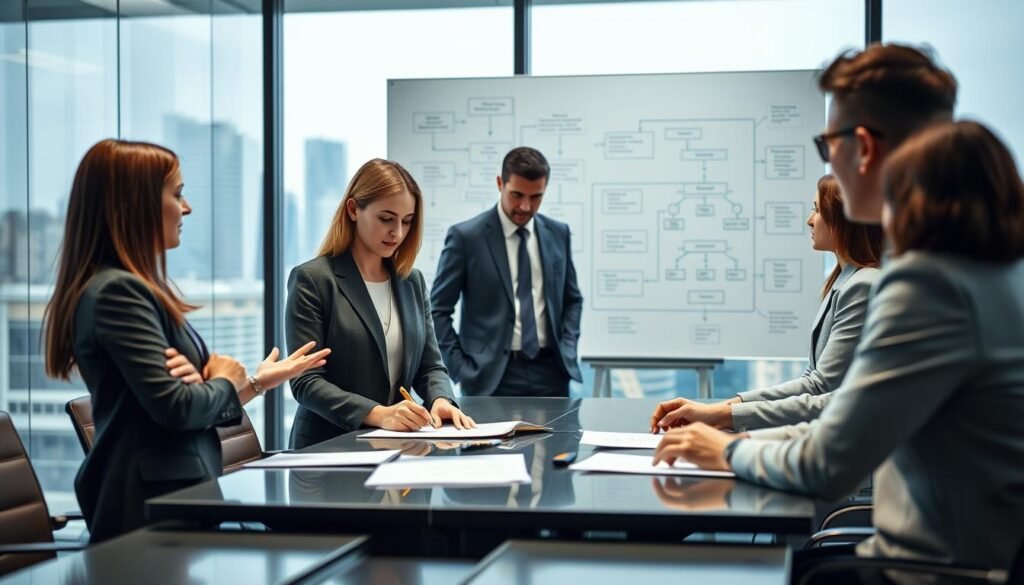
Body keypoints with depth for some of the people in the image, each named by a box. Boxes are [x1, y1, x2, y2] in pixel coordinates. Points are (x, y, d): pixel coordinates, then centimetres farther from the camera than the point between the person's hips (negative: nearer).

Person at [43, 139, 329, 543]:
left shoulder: (134, 288, 15)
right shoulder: (116, 291, -15)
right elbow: (174, 407, -23)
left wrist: (257, 382, 7)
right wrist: (225, 381, -4)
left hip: (165, 493, 10)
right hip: (152, 503, -10)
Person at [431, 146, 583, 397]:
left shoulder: (558, 233, 9)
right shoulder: (466, 236, -4)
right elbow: (437, 310, -2)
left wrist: (567, 351, 5)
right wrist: (462, 369, -9)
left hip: (550, 370, 4)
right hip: (492, 376, -4)